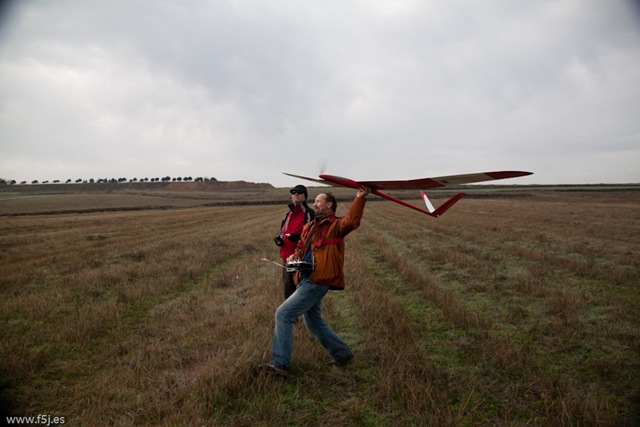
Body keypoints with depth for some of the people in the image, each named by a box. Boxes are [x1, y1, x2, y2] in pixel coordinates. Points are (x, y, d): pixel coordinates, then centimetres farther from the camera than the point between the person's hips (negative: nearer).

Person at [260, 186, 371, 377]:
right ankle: (343, 354, 36)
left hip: (316, 283, -9)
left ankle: (280, 364, -2)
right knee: (314, 324, 20)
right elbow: (301, 247, 25)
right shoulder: (309, 227, 15)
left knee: (283, 314, -11)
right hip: (305, 280, 9)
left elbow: (351, 221, -29)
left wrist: (360, 198, -37)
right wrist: (294, 257, 4)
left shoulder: (335, 226, -8)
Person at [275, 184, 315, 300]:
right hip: (287, 257, 7)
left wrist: (300, 237, -26)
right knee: (288, 288, 17)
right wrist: (279, 239, 3)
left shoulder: (309, 214, -8)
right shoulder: (288, 214, 15)